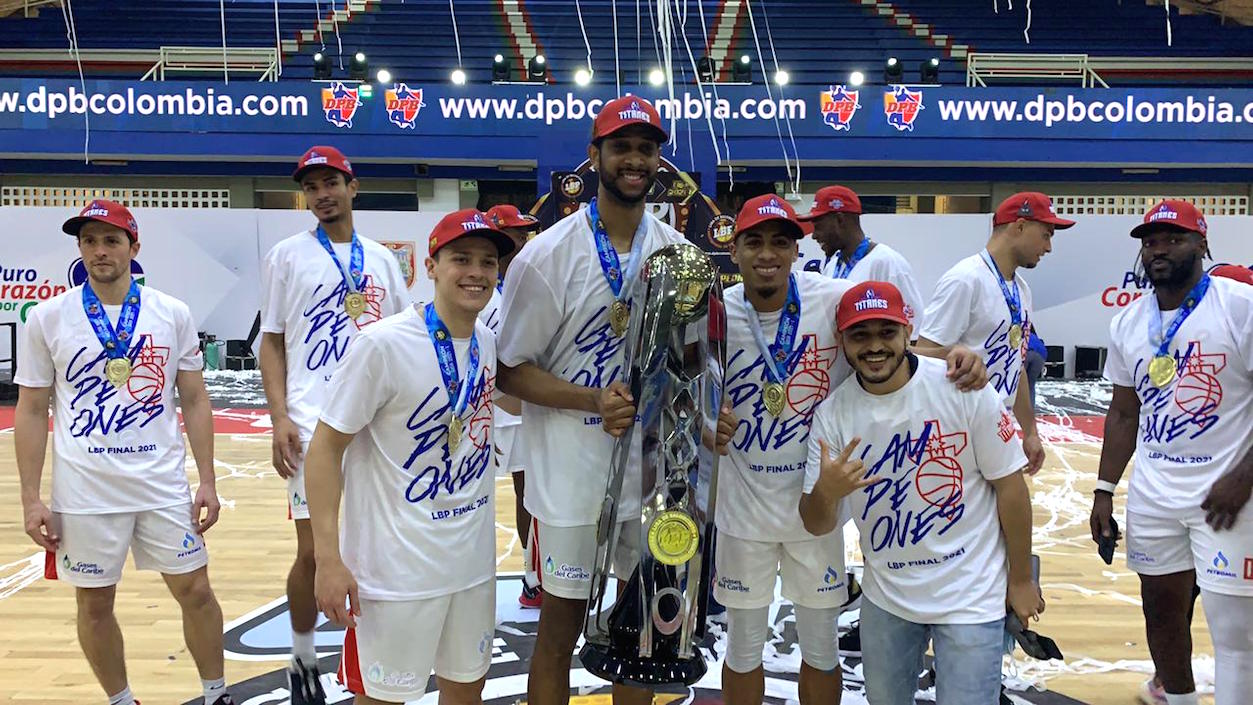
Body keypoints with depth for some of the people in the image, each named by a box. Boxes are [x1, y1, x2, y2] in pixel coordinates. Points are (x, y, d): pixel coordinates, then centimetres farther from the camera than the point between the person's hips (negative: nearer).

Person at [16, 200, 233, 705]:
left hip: (164, 485, 1)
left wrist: (207, 481, 0)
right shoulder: (46, 318, -2)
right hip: (84, 492, 0)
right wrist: (30, 498, -3)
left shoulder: (173, 314, 0)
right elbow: (31, 412, 2)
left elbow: (194, 401, 4)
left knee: (195, 591, 6)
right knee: (94, 604, 11)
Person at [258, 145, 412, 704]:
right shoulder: (288, 255, 4)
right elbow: (272, 342, 3)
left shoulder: (380, 259, 12)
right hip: (313, 424, -3)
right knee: (313, 552, 1)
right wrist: (279, 416, -9)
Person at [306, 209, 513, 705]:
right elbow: (326, 447, -14)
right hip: (397, 566, -6)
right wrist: (329, 558, -18)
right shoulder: (383, 344, -18)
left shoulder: (489, 342, 1)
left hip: (474, 559, 6)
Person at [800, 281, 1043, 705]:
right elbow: (817, 526, -8)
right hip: (886, 597, 4)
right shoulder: (832, 413, -10)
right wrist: (825, 492, -31)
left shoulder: (964, 389, -18)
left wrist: (1021, 579, -1)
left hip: (970, 597, -3)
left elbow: (1009, 485, -8)